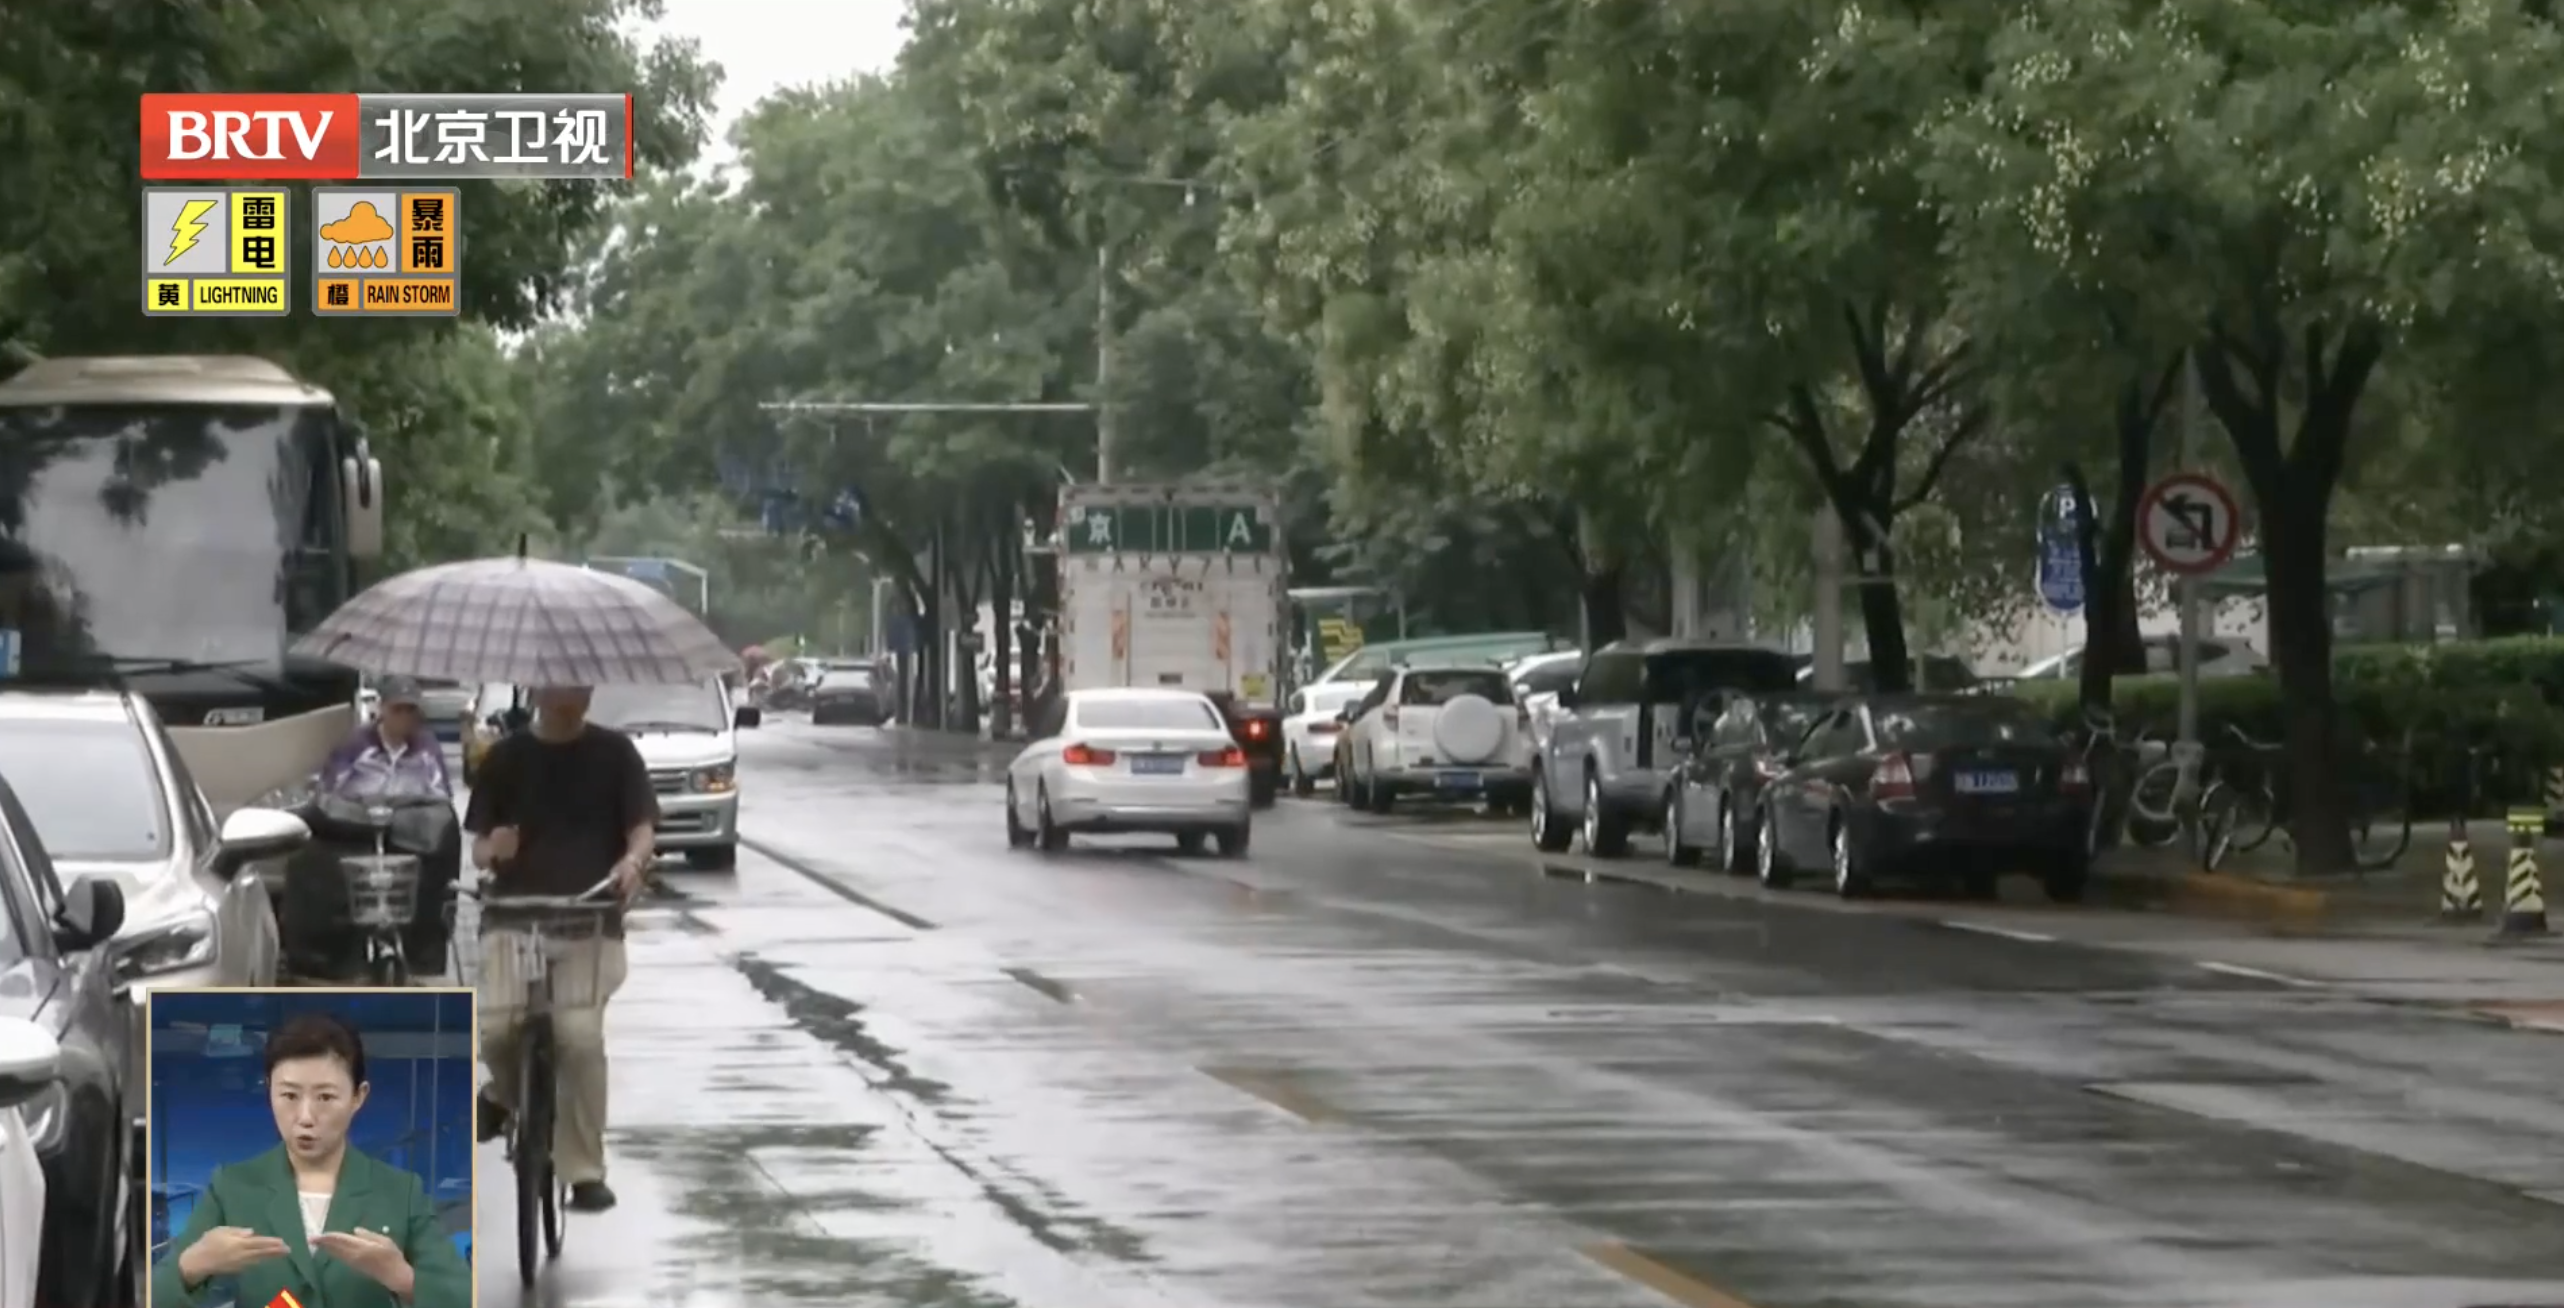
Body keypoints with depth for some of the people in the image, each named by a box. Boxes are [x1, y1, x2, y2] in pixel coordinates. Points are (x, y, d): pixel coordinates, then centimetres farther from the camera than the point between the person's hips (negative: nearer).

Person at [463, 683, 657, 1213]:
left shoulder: (613, 753, 7)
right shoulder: (506, 758, 10)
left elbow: (643, 827, -2)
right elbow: (479, 846, 10)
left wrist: (633, 860, -25)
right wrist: (492, 850, -15)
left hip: (590, 921, -1)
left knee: (580, 1035, -21)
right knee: (494, 1029, -19)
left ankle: (585, 1172, -9)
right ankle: (507, 1093, 18)